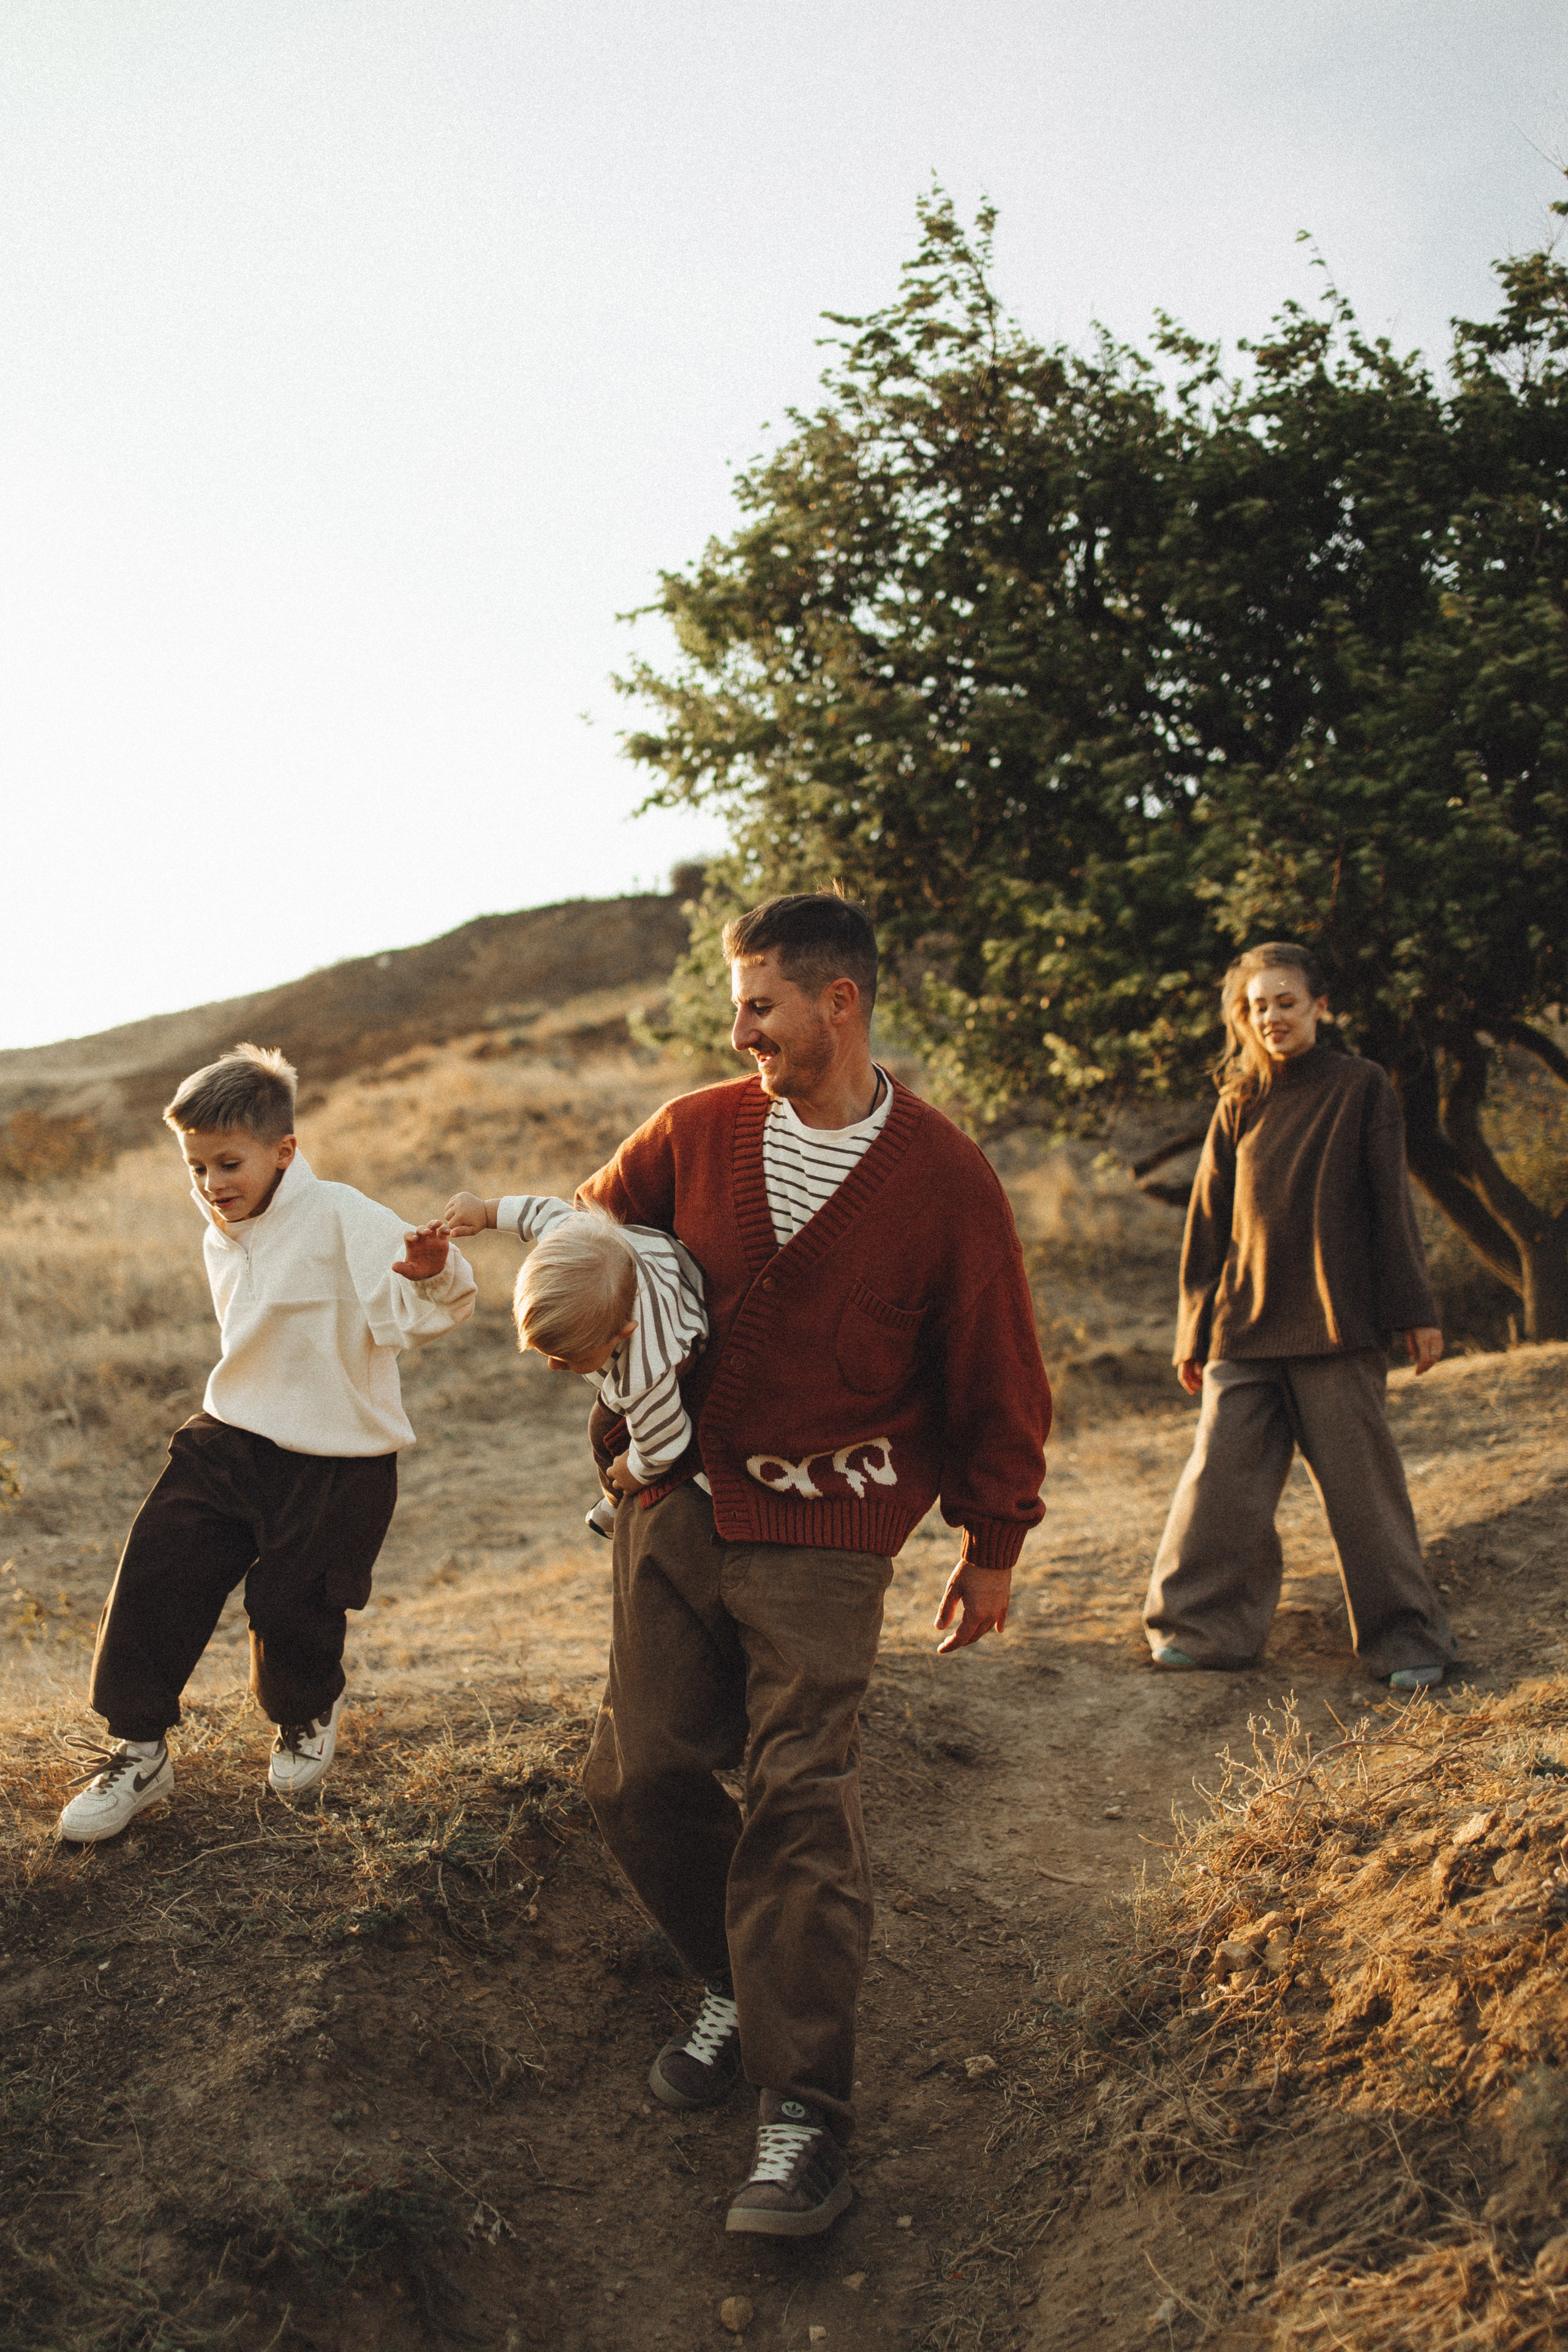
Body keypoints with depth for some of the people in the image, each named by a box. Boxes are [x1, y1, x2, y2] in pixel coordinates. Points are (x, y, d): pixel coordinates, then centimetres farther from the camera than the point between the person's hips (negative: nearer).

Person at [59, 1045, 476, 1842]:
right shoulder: (220, 1242, 9)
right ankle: (138, 1751, 14)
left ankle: (308, 1714, 34)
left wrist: (430, 1271, -47)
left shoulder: (340, 1218, -16)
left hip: (333, 1462, -6)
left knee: (290, 1604, -2)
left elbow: (410, 1314, -26)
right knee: (154, 1573, -3)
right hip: (227, 1443, 7)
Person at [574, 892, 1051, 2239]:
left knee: (802, 1799, -10)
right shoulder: (697, 1133, 1)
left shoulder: (944, 1181, -8)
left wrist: (993, 1545, 5)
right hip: (678, 1509, 4)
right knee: (639, 1779, 4)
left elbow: (997, 1377, 0)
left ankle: (805, 2114, 1)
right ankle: (743, 1989, 29)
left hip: (822, 1539, -4)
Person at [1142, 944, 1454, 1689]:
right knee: (1220, 1479, 1)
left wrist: (1415, 1311, -2)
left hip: (1337, 1324, -3)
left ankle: (1405, 1638, 14)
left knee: (1362, 1483, 2)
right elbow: (1207, 1220, 11)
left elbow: (1390, 1204, 1)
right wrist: (1192, 1332, 10)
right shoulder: (1238, 1105, 9)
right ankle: (1203, 1625, 15)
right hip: (1245, 1327, 3)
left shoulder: (1361, 1087, 1)